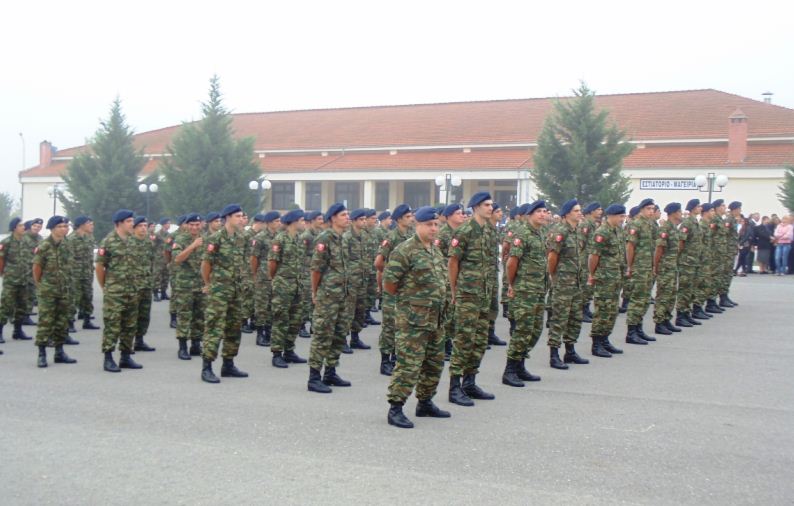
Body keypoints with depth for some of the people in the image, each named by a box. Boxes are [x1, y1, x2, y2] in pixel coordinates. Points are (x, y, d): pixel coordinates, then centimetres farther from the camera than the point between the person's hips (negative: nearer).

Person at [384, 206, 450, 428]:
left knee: (435, 363, 16)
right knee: (409, 364, -10)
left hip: (435, 317, 9)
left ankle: (425, 403, 30)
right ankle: (395, 408, -3)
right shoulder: (405, 250, -13)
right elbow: (388, 284, -13)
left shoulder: (436, 250, 14)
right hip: (412, 319, -9)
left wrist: (437, 300, 15)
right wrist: (407, 298, -1)